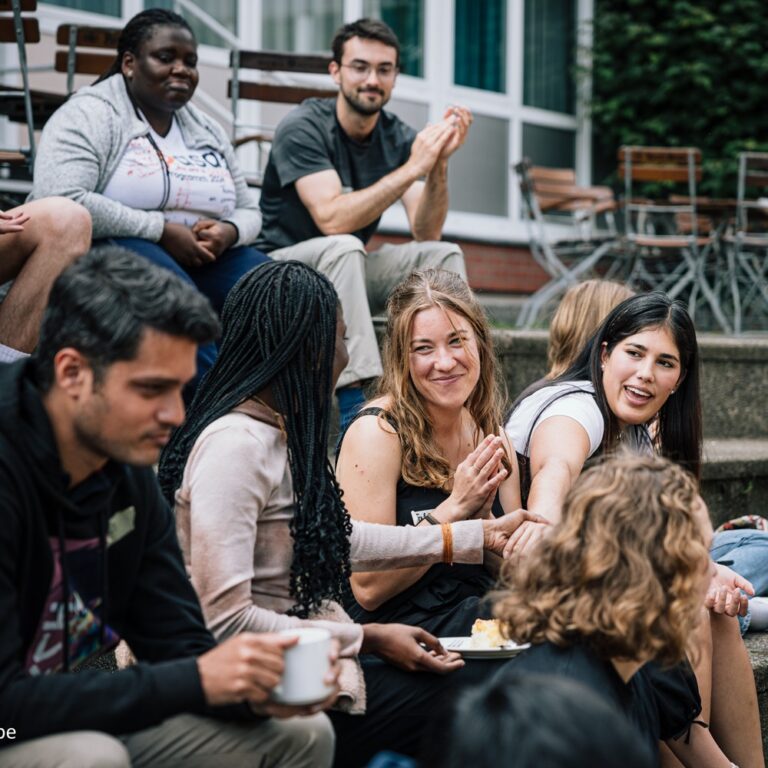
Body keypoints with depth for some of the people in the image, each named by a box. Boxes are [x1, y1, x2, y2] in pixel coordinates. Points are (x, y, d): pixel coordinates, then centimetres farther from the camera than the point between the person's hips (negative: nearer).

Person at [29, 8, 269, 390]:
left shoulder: (207, 129, 17)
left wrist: (228, 232, -7)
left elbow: (249, 211, 19)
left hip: (202, 260, 6)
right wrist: (162, 231, -20)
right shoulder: (90, 114, -4)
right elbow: (61, 201, -20)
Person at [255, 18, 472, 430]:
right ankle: (355, 403, -42)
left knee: (444, 255, -11)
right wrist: (413, 168, -32)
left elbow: (426, 233, -10)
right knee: (344, 248, -35)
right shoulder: (303, 128, -17)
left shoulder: (399, 137, -1)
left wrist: (439, 163, -25)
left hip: (345, 272, 6)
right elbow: (333, 219, -30)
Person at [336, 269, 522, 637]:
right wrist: (453, 508, -18)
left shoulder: (488, 434, 8)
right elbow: (367, 588, -13)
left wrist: (481, 515, -10)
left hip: (477, 616, 7)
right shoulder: (376, 432, -10)